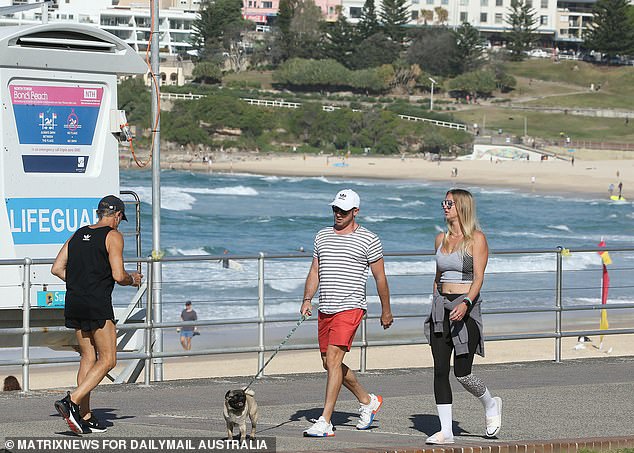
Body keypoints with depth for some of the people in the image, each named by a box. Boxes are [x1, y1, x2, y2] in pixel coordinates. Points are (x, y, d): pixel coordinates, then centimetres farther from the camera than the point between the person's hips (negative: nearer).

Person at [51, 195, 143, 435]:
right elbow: (118, 276, -12)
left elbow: (57, 268, 12)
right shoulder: (113, 236, -4)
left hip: (74, 302, 7)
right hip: (98, 304, -7)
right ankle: (72, 401, -18)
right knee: (107, 360, -2)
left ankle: (85, 416, 10)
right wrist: (133, 279, 9)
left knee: (88, 358, 14)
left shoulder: (78, 234, 15)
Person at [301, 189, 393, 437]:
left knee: (333, 359, -17)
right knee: (329, 363, 12)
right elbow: (314, 272, 16)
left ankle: (325, 422, -18)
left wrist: (386, 311, 7)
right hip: (325, 309, 7)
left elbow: (380, 278, 4)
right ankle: (368, 401, 34)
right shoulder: (322, 236, 13)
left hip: (350, 307, -7)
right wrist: (307, 300, 2)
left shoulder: (368, 240, -2)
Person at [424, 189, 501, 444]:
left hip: (466, 307, -6)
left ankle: (490, 405, 22)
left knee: (462, 373, -7)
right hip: (441, 307, 6)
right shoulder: (441, 239, 13)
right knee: (440, 370, -3)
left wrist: (465, 304, -29)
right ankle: (445, 431, -1)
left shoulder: (476, 239, -6)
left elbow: (478, 278, -14)